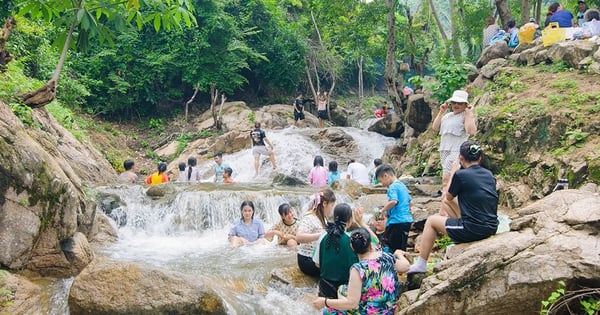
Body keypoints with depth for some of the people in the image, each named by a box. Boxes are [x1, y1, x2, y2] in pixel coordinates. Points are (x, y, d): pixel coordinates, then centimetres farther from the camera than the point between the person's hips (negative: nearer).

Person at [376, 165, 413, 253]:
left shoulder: (393, 187, -10)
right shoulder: (403, 185, 17)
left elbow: (393, 201, -26)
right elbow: (410, 202, 24)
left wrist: (382, 211, -13)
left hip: (397, 221, -9)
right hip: (408, 220, 9)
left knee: (390, 249, -5)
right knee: (401, 249, 14)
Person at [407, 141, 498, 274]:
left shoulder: (461, 174, -10)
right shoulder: (489, 174, 8)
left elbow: (449, 196, 7)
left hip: (473, 230, -7)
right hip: (491, 229, 7)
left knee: (431, 221, 14)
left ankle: (420, 264, 19)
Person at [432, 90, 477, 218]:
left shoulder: (466, 115, -5)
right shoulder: (447, 116, 19)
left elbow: (471, 131, -20)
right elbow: (435, 127, 13)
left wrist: (470, 114, -18)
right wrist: (441, 112, 8)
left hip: (456, 153, -9)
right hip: (445, 151, 9)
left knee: (446, 182, -13)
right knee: (446, 183, 9)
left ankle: (443, 211, -12)